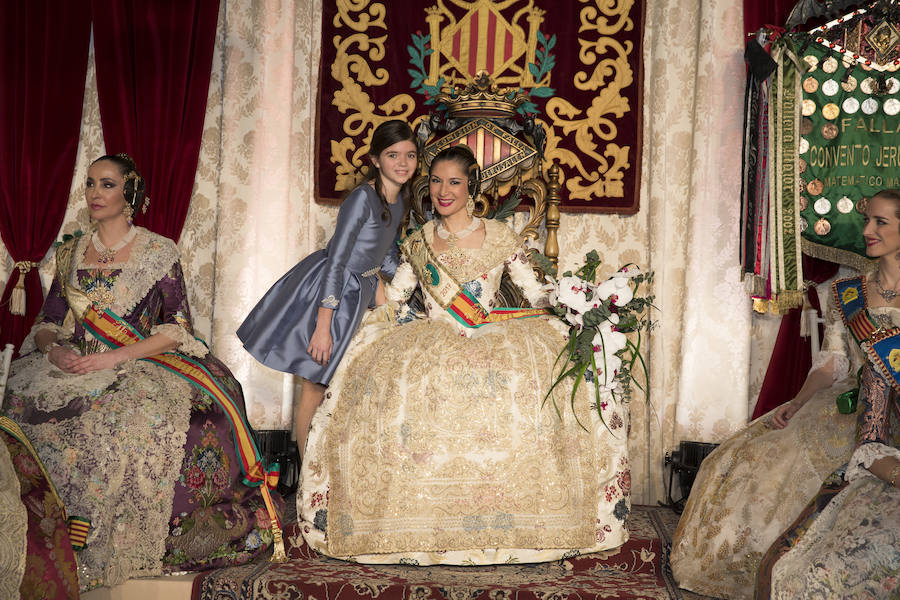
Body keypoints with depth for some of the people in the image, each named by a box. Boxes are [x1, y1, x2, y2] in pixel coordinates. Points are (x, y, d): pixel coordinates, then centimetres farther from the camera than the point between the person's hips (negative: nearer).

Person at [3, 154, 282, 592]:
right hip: (76, 368, 4)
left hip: (141, 366, -4)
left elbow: (176, 329, -4)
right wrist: (52, 347, -9)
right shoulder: (71, 254, 16)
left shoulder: (158, 253, 3)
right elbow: (48, 321, 16)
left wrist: (114, 358, -16)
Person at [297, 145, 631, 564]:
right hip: (430, 345, 2)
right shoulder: (418, 241, 14)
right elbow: (394, 298, 19)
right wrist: (416, 327, 4)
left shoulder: (499, 237, 8)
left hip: (495, 341, -1)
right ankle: (419, 520, -15)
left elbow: (538, 295, 8)